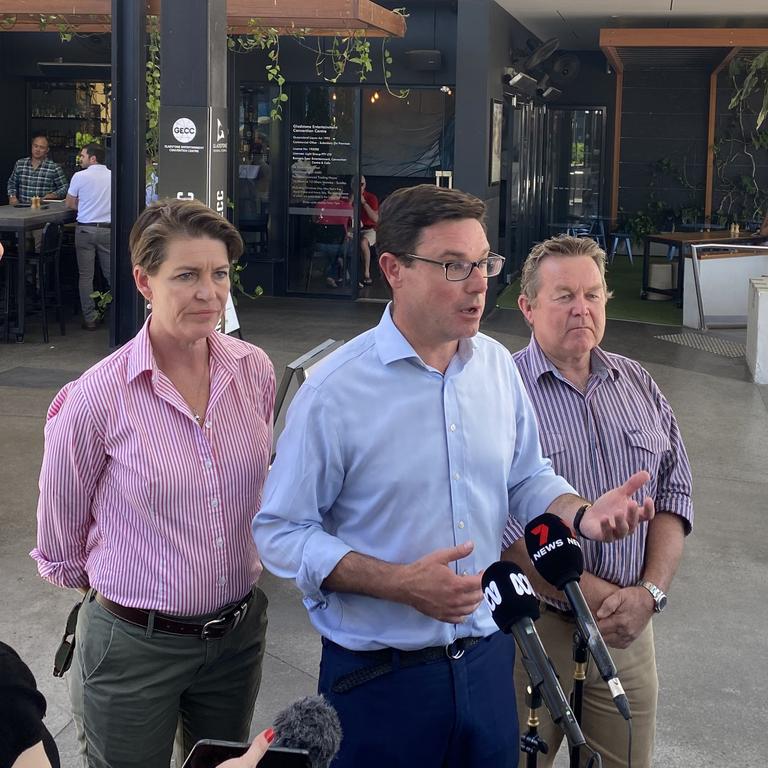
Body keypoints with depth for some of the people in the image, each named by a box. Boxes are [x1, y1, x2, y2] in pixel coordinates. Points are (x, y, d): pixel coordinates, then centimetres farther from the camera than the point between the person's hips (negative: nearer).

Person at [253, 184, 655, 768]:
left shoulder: (498, 365, 1)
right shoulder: (334, 392, -16)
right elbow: (281, 532, -13)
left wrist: (581, 513, -8)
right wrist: (401, 584, -23)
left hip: (487, 658, 5)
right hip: (379, 676, -5)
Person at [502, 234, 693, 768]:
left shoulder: (637, 384, 8)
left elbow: (674, 490, 7)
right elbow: (503, 523, -18)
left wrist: (650, 592, -7)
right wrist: (595, 595, -18)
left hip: (629, 624, 5)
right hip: (531, 623, -5)